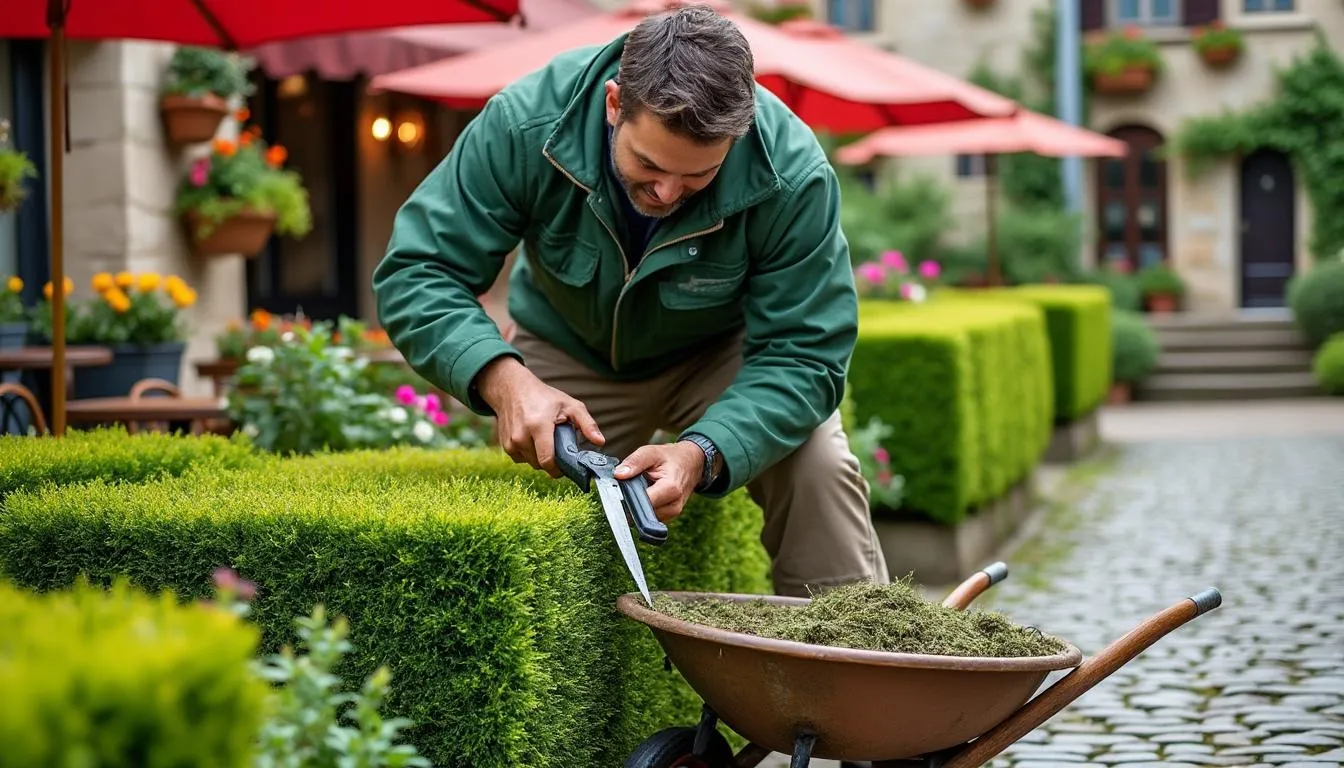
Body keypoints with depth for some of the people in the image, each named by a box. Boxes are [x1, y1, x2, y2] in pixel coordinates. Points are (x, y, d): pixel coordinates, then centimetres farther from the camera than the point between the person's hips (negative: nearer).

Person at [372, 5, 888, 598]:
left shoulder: (792, 173, -34)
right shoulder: (527, 123, -33)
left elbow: (800, 355, -29)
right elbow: (416, 274, -28)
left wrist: (702, 453, -48)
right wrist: (504, 380, -46)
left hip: (722, 350, -1)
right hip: (568, 352, 1)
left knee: (817, 465, -23)